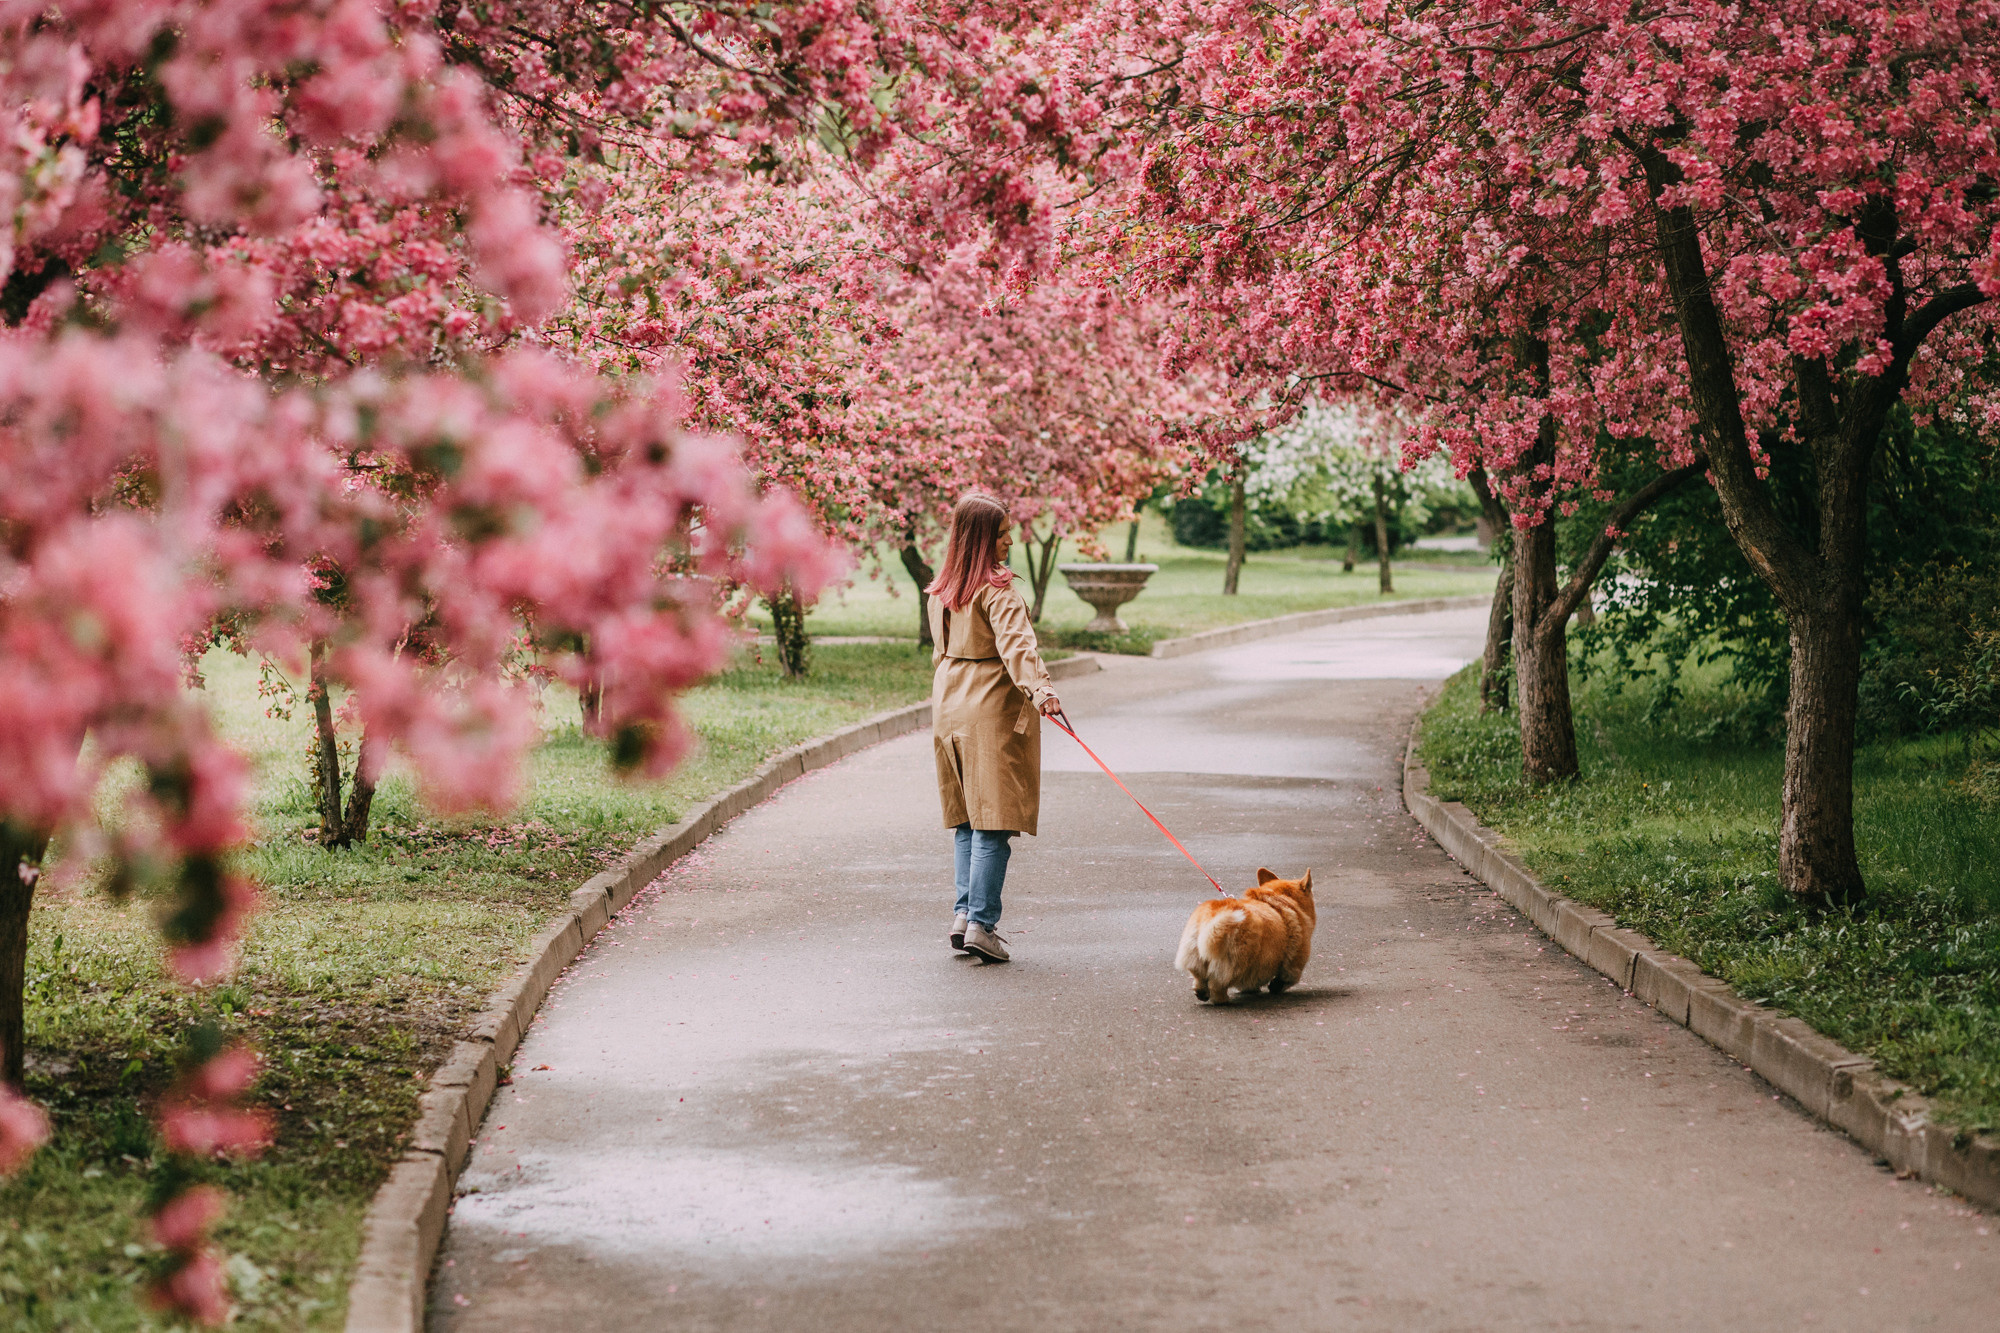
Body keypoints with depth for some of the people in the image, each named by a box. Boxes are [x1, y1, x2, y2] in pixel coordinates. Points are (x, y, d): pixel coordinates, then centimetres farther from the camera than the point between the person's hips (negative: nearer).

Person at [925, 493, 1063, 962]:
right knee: (994, 823, -6)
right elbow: (1016, 643, -29)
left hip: (949, 710, 8)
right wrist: (1038, 688, -41)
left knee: (965, 819, 13)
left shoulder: (941, 591, 10)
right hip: (993, 713, -7)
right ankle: (981, 924, -9)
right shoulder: (996, 590, -14)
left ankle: (963, 913, 8)